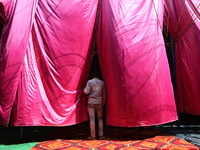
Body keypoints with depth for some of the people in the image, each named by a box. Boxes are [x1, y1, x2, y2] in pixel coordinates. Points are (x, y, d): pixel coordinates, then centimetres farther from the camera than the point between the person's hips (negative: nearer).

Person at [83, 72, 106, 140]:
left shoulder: (89, 82, -2)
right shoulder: (102, 83, 5)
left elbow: (87, 92, -10)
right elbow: (104, 95, 7)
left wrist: (84, 89, 12)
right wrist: (103, 103, 17)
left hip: (91, 102, -2)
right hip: (99, 103, 2)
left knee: (92, 119, 0)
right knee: (100, 118, 11)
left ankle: (93, 136, 3)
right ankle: (101, 135, 10)